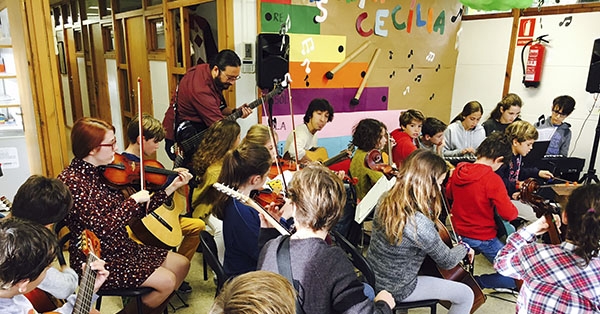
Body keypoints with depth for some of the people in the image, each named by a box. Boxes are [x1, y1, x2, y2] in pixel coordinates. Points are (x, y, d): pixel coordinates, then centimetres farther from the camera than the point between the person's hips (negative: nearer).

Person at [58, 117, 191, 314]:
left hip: (122, 247, 8)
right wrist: (134, 199, -21)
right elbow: (101, 227, -28)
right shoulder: (71, 181, -20)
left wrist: (171, 188, 1)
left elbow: (136, 212, 5)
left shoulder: (103, 172, 3)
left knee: (181, 264, 6)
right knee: (166, 281, -16)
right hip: (95, 261, -8)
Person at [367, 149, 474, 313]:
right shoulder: (420, 224, -34)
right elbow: (447, 261, -15)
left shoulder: (386, 201, -12)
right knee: (466, 295, 6)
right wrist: (464, 249, 4)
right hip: (397, 291, -7)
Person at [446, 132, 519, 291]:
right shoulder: (493, 180, -24)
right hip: (482, 238, -7)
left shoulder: (459, 169, -5)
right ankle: (475, 282, -5)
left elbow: (449, 194, 12)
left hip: (458, 231, 8)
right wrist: (513, 208, -2)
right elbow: (509, 214, -22)